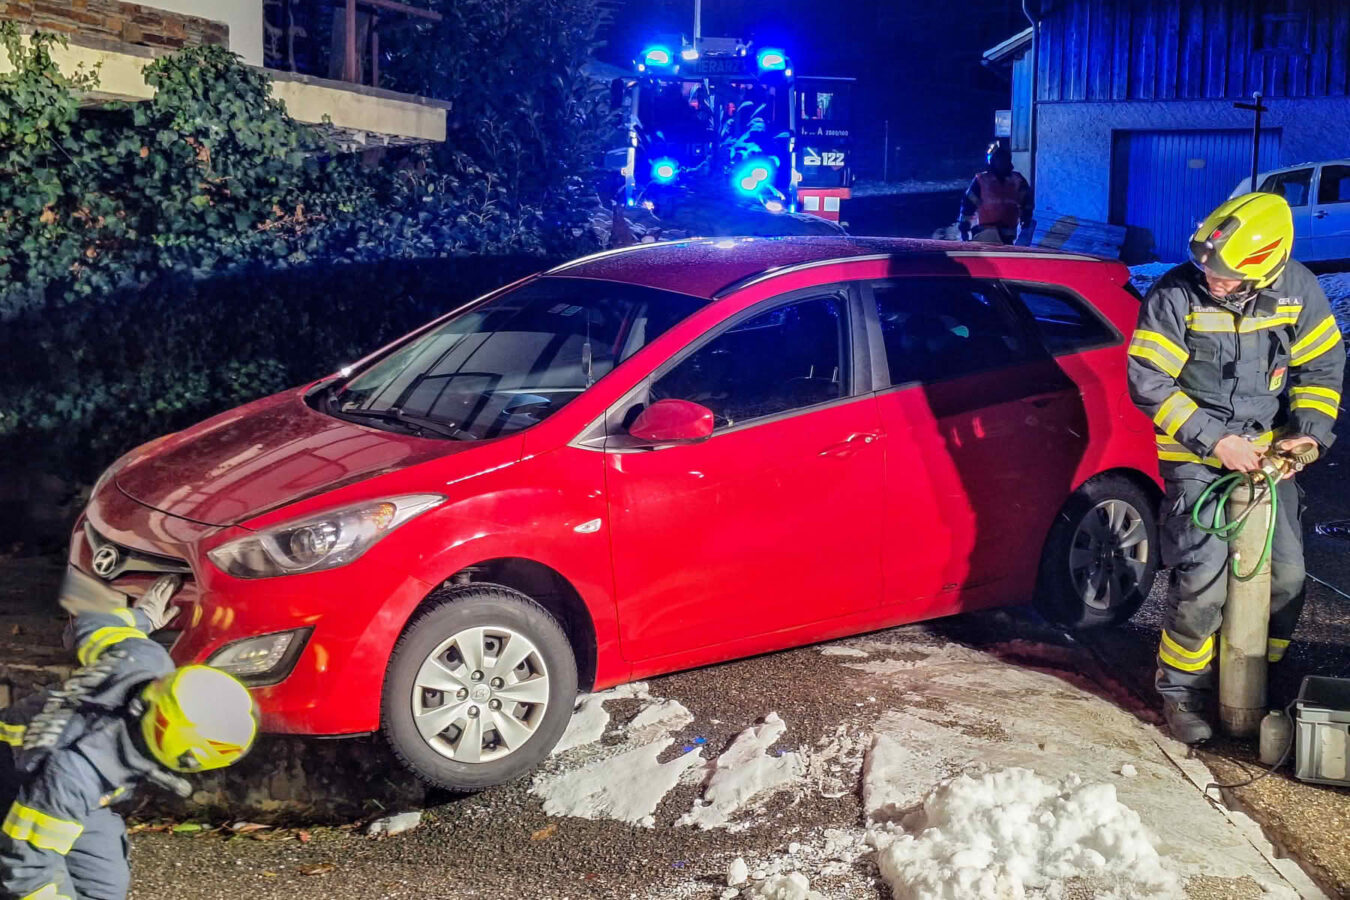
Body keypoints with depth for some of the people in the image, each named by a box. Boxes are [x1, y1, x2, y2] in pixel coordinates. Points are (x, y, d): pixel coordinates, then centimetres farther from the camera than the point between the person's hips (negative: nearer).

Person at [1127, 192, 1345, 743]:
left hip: (1266, 451, 4)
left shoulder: (1297, 291, -9)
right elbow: (1148, 383, -16)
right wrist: (1216, 439, -19)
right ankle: (1182, 687, 9)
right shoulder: (1174, 297, -19)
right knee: (1204, 578, -13)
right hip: (1197, 456, -4)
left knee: (1286, 574, 3)